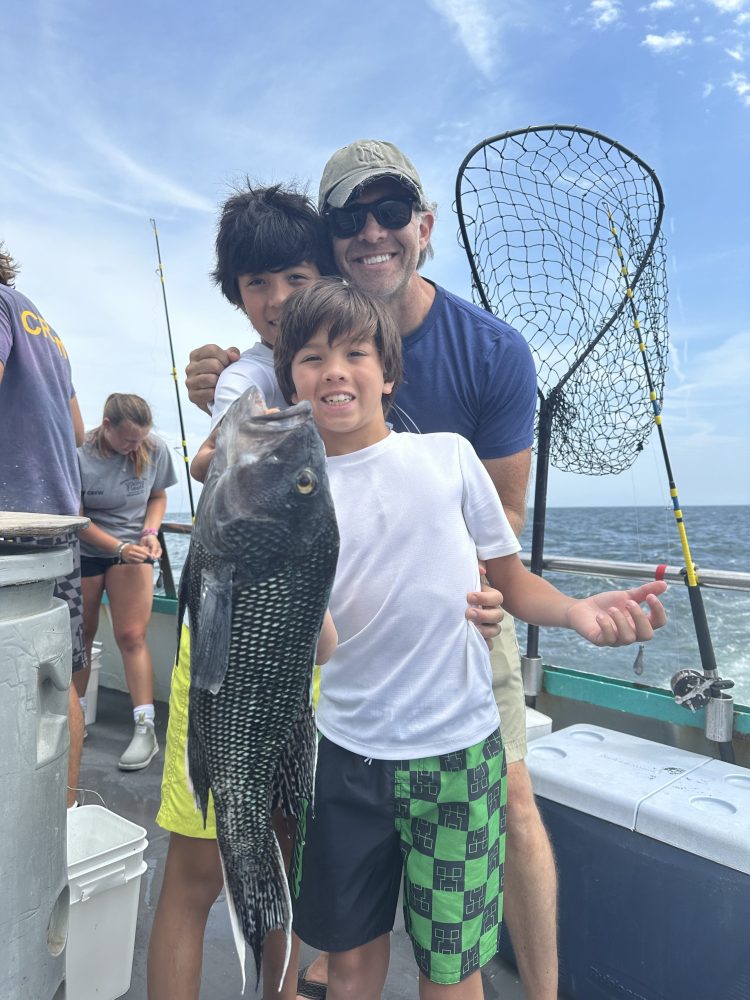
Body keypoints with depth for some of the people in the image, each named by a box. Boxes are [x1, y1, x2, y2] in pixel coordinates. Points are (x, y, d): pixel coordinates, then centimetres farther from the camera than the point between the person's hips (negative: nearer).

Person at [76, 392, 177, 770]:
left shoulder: (155, 449, -12)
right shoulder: (79, 455, -18)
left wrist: (150, 532, -13)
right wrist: (119, 547, -24)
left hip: (132, 550, 0)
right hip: (85, 551, 0)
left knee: (132, 637, -7)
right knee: (81, 635, 11)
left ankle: (145, 730, -4)